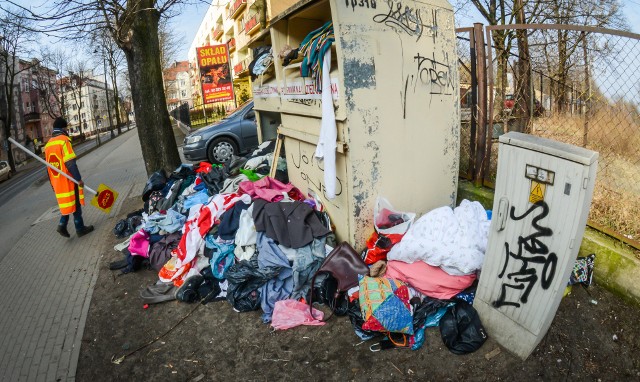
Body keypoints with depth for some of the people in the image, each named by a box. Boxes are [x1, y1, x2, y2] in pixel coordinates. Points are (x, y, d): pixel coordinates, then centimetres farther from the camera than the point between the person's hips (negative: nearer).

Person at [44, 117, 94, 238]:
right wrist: (79, 178, -17)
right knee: (75, 204, 5)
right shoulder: (64, 140, -13)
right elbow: (70, 163, -20)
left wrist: (52, 183, 23)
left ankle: (62, 224, 7)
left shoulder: (48, 144, 11)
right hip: (68, 179, -7)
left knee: (67, 203, 19)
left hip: (56, 181, 7)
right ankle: (80, 228, 13)